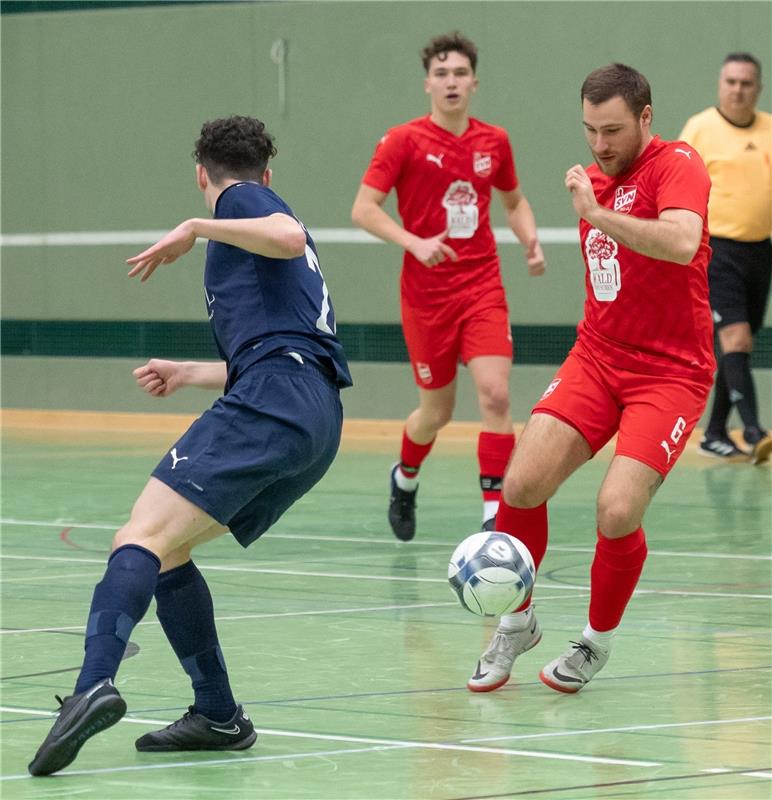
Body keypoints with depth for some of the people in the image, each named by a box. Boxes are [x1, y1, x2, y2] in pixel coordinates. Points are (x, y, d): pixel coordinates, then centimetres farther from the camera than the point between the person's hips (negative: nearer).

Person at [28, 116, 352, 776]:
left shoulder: (240, 198, 9)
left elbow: (290, 236, -15)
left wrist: (197, 228, -8)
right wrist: (188, 373, 49)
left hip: (273, 400, -9)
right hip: (318, 423, 9)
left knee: (142, 538, -21)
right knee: (165, 549, 15)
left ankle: (95, 685, -44)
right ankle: (218, 716, 10)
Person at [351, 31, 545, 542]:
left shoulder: (494, 142, 5)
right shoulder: (404, 141, -6)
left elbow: (514, 201, 22)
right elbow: (364, 209, -9)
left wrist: (530, 240, 2)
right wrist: (414, 243, -22)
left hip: (483, 288, 2)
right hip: (427, 292, -2)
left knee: (495, 393, -17)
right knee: (437, 411, 7)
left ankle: (495, 513, -13)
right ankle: (405, 480, 39)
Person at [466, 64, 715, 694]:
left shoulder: (677, 165, -12)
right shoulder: (595, 178, 12)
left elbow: (681, 243, -33)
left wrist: (597, 213, -30)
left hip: (671, 372, -6)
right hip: (597, 356, 6)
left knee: (618, 511, -21)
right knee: (522, 483, -14)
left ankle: (598, 641, 6)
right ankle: (517, 623, 8)